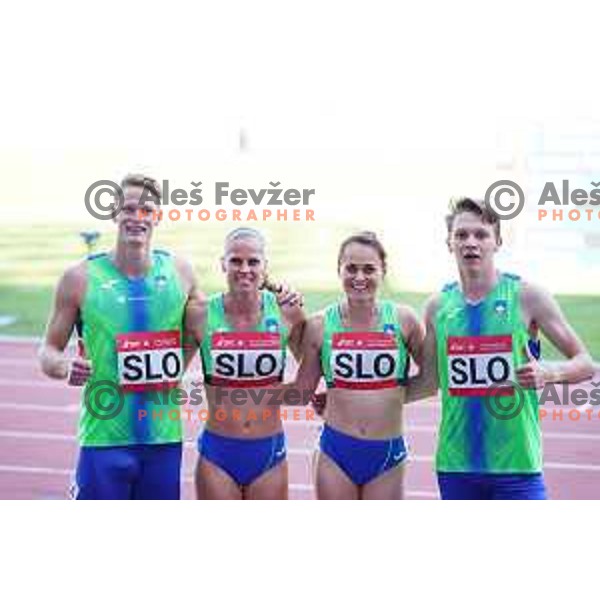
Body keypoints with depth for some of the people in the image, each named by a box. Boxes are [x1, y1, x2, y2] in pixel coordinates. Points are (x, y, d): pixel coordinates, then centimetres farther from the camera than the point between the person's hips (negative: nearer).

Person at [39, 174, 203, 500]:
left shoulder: (178, 272, 3)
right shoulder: (81, 278, -5)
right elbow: (48, 350, 1)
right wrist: (64, 366, -19)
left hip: (164, 438, 3)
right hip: (104, 439, -3)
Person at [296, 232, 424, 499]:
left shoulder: (403, 320, -4)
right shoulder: (320, 325, -3)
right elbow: (302, 392, 5)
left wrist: (392, 395, -2)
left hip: (388, 454, 0)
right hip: (336, 452, 0)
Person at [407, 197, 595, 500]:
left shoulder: (527, 296, -4)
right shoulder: (438, 306, 4)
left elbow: (585, 364, 0)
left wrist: (548, 372, -21)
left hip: (516, 463, -3)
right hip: (455, 464, 3)